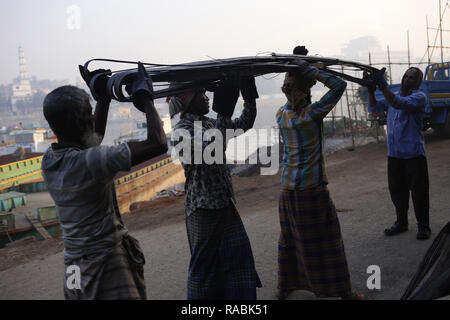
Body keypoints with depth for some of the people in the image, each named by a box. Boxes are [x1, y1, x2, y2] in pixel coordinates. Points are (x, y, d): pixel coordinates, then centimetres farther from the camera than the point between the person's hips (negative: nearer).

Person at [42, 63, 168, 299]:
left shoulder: (49, 160, 1)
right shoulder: (88, 162, -24)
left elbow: (94, 138, 23)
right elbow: (158, 144, -24)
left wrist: (104, 98, 19)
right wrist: (145, 98, -11)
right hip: (108, 268, -8)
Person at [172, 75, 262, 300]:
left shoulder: (209, 124, 11)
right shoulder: (183, 129, -14)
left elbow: (245, 124, 16)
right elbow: (210, 150, -31)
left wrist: (249, 94, 5)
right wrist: (223, 112, -32)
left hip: (224, 203, 9)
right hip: (203, 206, -8)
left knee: (239, 252, 15)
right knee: (204, 262, 1)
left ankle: (239, 296, 30)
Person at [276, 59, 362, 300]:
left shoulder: (280, 115, 1)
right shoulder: (312, 114, -16)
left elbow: (292, 104, 23)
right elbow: (339, 85, -11)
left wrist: (299, 75, 14)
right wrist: (310, 70, -9)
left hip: (288, 187, 6)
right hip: (313, 189, -6)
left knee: (288, 238, 18)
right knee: (327, 241, 5)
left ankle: (284, 288, 30)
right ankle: (343, 291, 16)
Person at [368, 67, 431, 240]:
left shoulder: (419, 97, -7)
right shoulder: (392, 96, 15)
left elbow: (400, 103, -26)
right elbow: (375, 108, 3)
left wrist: (383, 85, -34)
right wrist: (371, 90, -14)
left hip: (413, 154, -6)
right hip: (394, 153, 6)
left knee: (418, 190, 0)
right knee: (397, 190, 12)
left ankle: (423, 226, 12)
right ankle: (401, 223, 26)